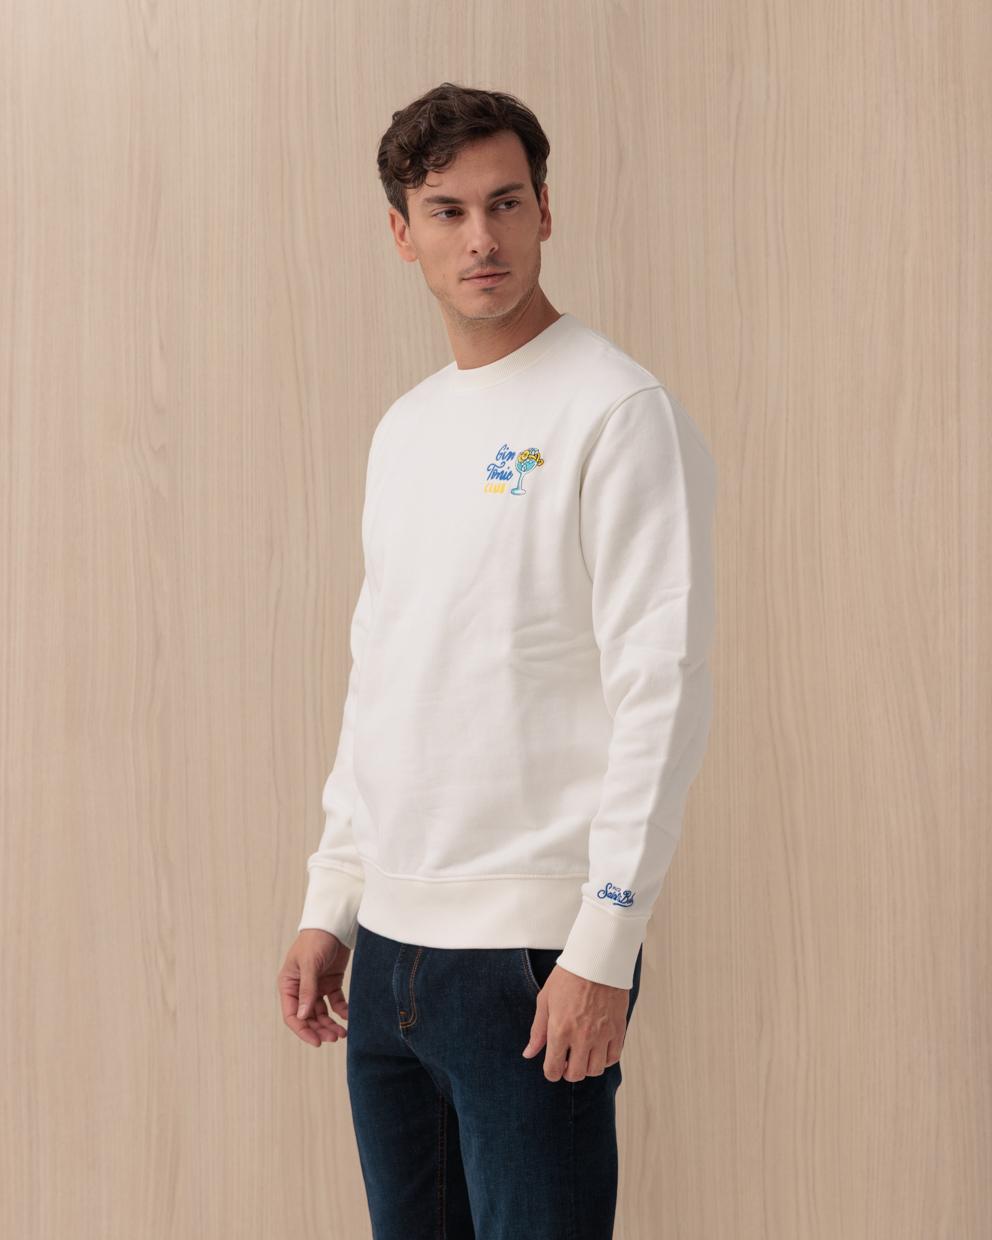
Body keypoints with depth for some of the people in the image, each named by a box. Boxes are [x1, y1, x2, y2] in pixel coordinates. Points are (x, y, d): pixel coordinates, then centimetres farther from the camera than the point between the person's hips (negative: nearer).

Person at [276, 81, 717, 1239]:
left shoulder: (618, 413, -9)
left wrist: (603, 946, -18)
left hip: (534, 947, -7)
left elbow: (662, 689, -14)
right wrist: (329, 906, 14)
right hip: (388, 943, 7)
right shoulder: (403, 429, 14)